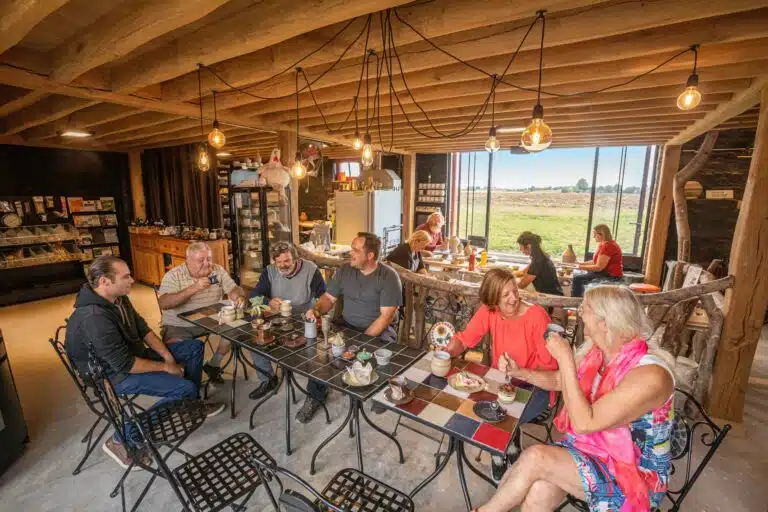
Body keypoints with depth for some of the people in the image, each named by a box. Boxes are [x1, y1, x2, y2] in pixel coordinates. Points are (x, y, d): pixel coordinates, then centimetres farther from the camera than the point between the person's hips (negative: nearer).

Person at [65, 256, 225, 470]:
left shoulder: (118, 299, -4)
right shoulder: (94, 318, -32)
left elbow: (144, 330, 4)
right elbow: (125, 365, -29)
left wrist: (168, 356, -6)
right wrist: (165, 367, -17)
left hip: (133, 355, 9)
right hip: (116, 375, -9)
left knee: (194, 347, 5)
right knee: (185, 387, -22)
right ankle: (122, 439, -4)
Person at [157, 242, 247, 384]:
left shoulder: (218, 270, -1)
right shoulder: (173, 275, -11)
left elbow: (234, 289, -5)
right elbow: (163, 304, -23)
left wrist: (239, 297, -30)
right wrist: (193, 288, -33)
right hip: (178, 325, -3)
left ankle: (213, 365, 6)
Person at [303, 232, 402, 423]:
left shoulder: (389, 277, -15)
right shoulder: (344, 270, 1)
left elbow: (386, 316, -19)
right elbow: (329, 297, 7)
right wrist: (316, 310, -16)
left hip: (378, 330, -4)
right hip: (346, 326, 4)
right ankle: (315, 395, 5)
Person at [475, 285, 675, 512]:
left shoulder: (650, 375, -28)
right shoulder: (595, 351, -5)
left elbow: (584, 423, -29)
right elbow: (557, 381, 12)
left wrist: (565, 358, -30)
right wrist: (519, 372, -4)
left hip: (636, 473, -6)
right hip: (592, 447, 6)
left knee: (535, 458, -24)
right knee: (539, 491, -21)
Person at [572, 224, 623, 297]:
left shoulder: (608, 246, -21)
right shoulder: (602, 244, 10)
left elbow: (599, 267, -23)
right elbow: (595, 262, 14)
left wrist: (581, 267, -17)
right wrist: (580, 263, 5)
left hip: (611, 276, -11)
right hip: (604, 272, 11)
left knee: (578, 279, -20)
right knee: (576, 275, 15)